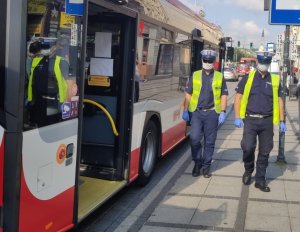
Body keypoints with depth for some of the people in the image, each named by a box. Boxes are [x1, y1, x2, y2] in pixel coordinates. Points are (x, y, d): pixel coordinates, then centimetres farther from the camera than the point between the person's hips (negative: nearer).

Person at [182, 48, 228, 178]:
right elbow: (188, 94, 9)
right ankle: (197, 163, 14)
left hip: (212, 113, 0)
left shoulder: (219, 77, 7)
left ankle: (206, 167, 17)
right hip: (196, 112, 0)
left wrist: (222, 112, -3)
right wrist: (185, 110, 3)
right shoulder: (195, 75, 8)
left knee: (209, 142, 5)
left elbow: (224, 95, 6)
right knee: (194, 139, -7)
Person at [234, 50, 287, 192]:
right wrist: (237, 117, -6)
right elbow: (238, 97, 2)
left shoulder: (275, 80, 7)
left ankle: (260, 180, 19)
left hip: (267, 121, 2)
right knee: (248, 147, -10)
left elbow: (279, 101, 11)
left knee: (264, 152, 6)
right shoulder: (248, 78, 2)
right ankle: (248, 171, 19)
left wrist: (282, 121, 6)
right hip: (250, 120, -2)